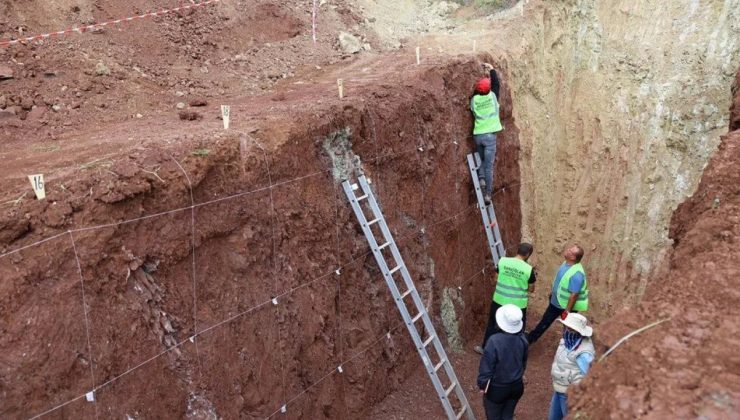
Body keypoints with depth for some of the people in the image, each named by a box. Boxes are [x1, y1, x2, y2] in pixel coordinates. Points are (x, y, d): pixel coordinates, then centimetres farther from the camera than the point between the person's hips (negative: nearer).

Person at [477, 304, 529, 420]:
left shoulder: (494, 341, -29)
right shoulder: (522, 339, -11)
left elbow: (486, 366, -20)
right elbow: (524, 362, 7)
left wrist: (482, 385, -5)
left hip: (497, 388, -5)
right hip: (517, 386, 5)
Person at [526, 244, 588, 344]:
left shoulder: (576, 274, -35)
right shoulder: (566, 263, -7)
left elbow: (574, 295, -30)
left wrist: (567, 311, -23)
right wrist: (553, 293, 21)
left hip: (567, 305, -9)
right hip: (556, 302, 9)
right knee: (544, 322, 22)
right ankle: (528, 340, 37)